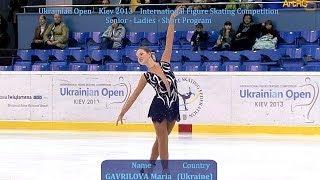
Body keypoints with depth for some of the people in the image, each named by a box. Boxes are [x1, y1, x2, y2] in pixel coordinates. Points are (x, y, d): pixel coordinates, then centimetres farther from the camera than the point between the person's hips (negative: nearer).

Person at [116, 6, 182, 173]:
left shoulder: (164, 63, 0)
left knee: (162, 138, 14)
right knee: (162, 139, -1)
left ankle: (151, 165, 29)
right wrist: (122, 113, 4)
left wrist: (172, 20, -17)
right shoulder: (146, 77, -2)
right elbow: (134, 96, 3)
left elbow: (169, 42, -9)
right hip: (159, 107, -2)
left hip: (173, 106, 2)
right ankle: (165, 170, 3)